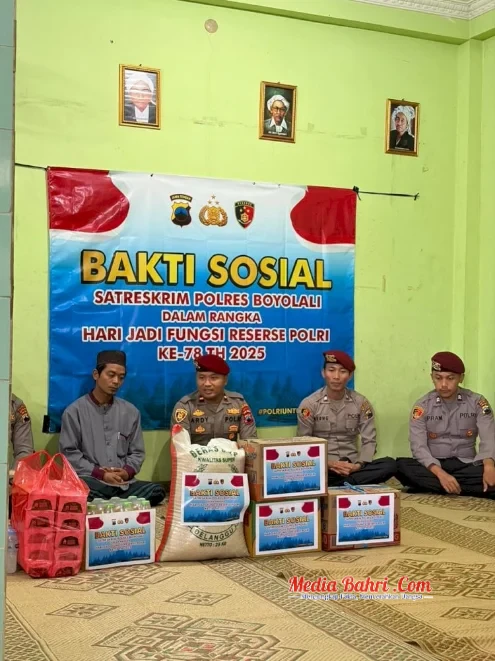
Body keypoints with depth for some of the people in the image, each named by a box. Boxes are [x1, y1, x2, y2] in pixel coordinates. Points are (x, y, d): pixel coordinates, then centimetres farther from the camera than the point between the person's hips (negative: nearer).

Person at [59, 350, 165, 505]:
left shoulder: (131, 412, 15)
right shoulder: (75, 411, 4)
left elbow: (137, 452, 15)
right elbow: (69, 452, -1)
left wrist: (127, 472, -7)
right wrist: (99, 473, -11)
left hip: (123, 484, 4)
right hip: (91, 481, -4)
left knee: (157, 491, -27)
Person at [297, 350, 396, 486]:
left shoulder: (361, 403, 5)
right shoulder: (309, 404, -2)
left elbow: (369, 441, 3)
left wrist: (358, 465, -16)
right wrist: (329, 464, -17)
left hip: (351, 467, 4)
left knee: (390, 464, -25)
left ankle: (328, 485, -25)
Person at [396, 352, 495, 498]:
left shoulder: (477, 402, 0)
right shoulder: (422, 406, -2)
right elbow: (418, 447, -11)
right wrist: (440, 473, -29)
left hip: (467, 466, 0)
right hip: (434, 467, 0)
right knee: (402, 465, -31)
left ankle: (429, 485, -24)